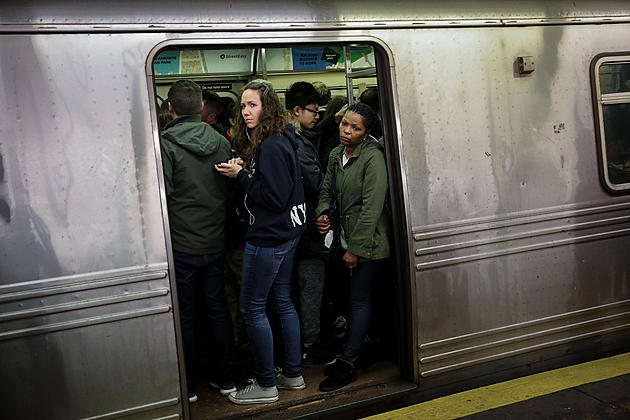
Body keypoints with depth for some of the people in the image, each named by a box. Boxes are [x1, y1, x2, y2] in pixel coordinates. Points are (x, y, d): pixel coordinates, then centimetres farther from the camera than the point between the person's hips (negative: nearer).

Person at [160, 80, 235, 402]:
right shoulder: (220, 141, 3)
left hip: (181, 245, -5)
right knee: (218, 308, 14)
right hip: (215, 242, 5)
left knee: (183, 314, 7)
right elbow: (230, 190, 9)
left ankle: (187, 387, 18)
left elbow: (161, 195, -16)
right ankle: (225, 379, 24)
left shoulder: (166, 144, -13)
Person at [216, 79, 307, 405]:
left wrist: (241, 176, -17)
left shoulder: (271, 147, -19)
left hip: (269, 237, -10)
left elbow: (274, 198, -23)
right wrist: (243, 172, 0)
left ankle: (266, 385, 10)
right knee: (282, 302, 16)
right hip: (285, 234, 10)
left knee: (252, 307, 0)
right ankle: (293, 374, 27)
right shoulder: (279, 141, 11)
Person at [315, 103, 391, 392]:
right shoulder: (336, 155, 9)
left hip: (368, 242, -7)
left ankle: (347, 364, 4)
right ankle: (353, 353, 24)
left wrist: (356, 248, -17)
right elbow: (327, 190, 17)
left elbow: (372, 206, -19)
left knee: (359, 299, -2)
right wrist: (322, 213, -5)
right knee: (357, 298, 13)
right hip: (347, 238, 7)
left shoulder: (373, 157, -15)